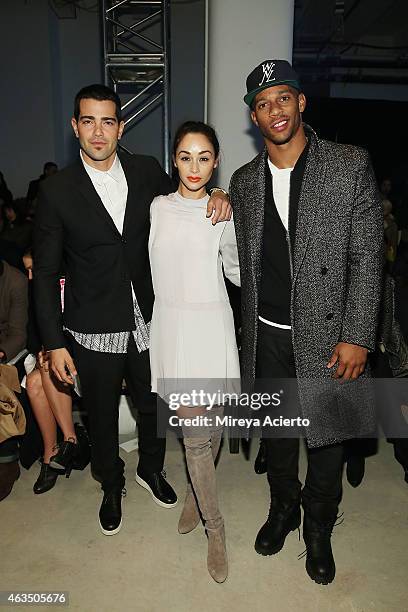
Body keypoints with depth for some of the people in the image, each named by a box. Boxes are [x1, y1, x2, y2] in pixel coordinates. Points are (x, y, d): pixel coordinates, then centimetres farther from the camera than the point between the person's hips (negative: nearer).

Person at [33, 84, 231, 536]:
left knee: (155, 406, 20)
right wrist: (54, 343, -9)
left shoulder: (147, 171, -3)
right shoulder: (57, 190, -10)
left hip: (148, 322, 3)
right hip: (94, 332, -2)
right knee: (102, 417, 18)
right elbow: (45, 273, -7)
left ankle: (151, 469, 51)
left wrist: (214, 195, -7)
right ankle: (112, 486, 46)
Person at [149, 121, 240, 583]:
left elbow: (235, 270, 11)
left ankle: (195, 493, 39)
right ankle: (214, 526, 20)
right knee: (194, 430, 1)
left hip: (211, 324, 0)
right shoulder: (157, 207, 5)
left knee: (209, 425, 8)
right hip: (171, 324, 1)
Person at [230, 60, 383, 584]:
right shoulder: (243, 182, 6)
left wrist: (357, 338, -12)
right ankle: (282, 508, 44)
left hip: (326, 335, -3)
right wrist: (250, 332, 10)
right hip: (266, 338, 3)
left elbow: (367, 258, -8)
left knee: (326, 439, 12)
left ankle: (318, 530, 37)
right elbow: (247, 264, 10)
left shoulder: (350, 166, -6)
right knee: (276, 434, 18)